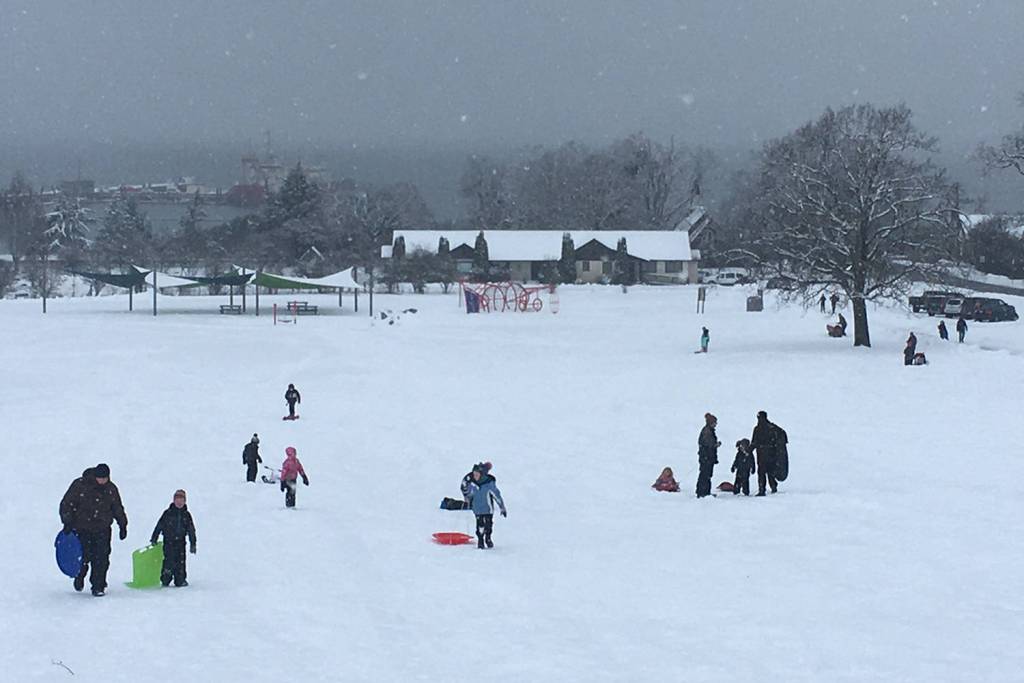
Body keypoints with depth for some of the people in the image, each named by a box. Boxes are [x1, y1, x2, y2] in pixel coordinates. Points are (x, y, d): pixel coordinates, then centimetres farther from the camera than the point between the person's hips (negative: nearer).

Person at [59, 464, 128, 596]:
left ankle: (98, 586, 2)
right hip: (81, 529, -2)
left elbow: (118, 509, 17)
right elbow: (66, 504, -5)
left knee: (101, 559, -7)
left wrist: (123, 525, 15)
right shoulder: (79, 485, -9)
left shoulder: (111, 489, 3)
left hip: (102, 531, 2)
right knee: (83, 558, -4)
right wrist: (67, 522, -13)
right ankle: (79, 578, 27)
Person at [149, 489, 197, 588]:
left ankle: (180, 580, 8)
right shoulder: (168, 513, 0)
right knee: (169, 561, -10)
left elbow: (191, 530, 11)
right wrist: (154, 539, -1)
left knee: (180, 561, 1)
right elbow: (159, 526, 2)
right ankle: (165, 580, -4)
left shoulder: (186, 515, 8)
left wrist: (193, 544, 8)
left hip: (180, 541, 3)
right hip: (169, 541, -2)